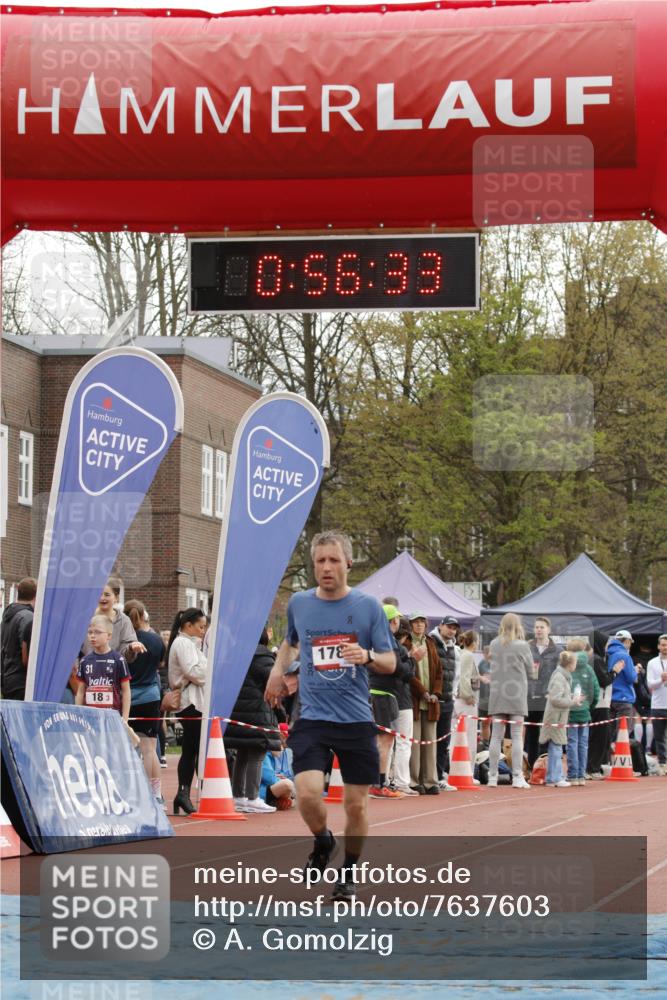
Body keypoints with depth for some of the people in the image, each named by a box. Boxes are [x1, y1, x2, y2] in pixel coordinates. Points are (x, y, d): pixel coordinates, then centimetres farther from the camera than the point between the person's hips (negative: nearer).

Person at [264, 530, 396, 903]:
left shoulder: (369, 606, -2)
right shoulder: (299, 604, 5)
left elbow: (390, 663, 0)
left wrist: (368, 656, -19)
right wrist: (278, 670, 15)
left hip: (357, 719, -1)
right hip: (312, 718, 1)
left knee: (357, 803, 3)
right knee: (308, 793, -18)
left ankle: (349, 873, 25)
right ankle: (323, 842, 15)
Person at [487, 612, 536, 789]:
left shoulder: (494, 644, 2)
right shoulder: (522, 646, -6)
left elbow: (494, 666, 9)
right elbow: (531, 672, 2)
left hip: (497, 694, 3)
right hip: (516, 695, -3)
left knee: (496, 736, 7)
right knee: (516, 736, 1)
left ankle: (492, 776, 9)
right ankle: (517, 777, -3)